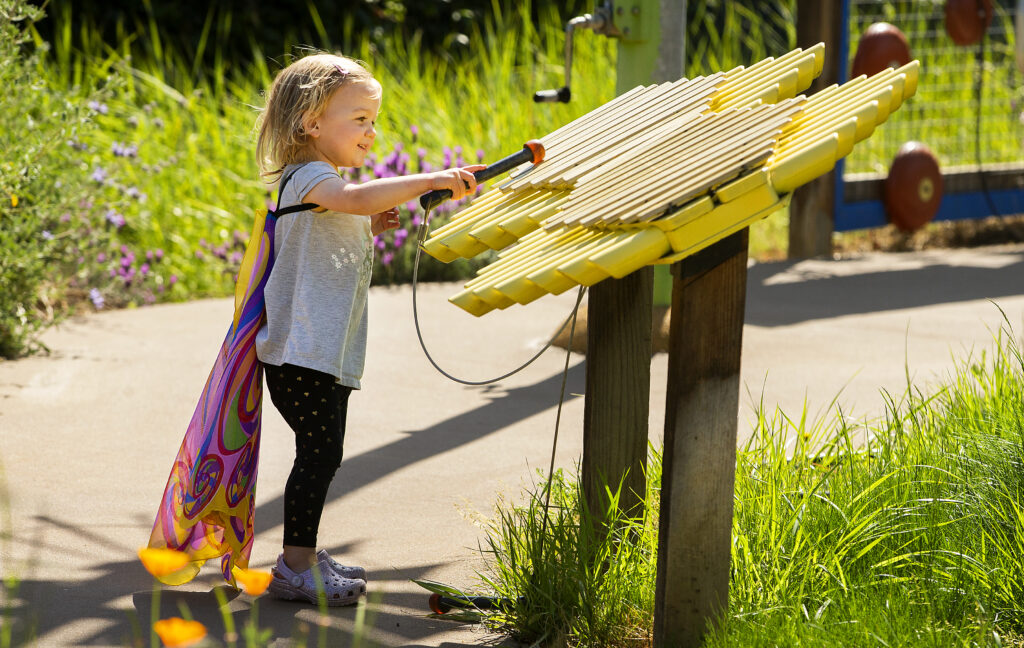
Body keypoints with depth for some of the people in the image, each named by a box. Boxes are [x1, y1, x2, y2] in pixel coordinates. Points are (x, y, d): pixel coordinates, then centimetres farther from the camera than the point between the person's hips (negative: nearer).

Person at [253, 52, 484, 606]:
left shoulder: (324, 184, 20)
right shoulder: (309, 178, -14)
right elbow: (356, 196, -35)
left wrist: (370, 228, 10)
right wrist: (431, 181, -39)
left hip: (327, 353, 11)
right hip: (304, 351, -11)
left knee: (321, 454, 15)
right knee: (320, 454, -10)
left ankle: (304, 557, 24)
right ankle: (295, 568, -5)